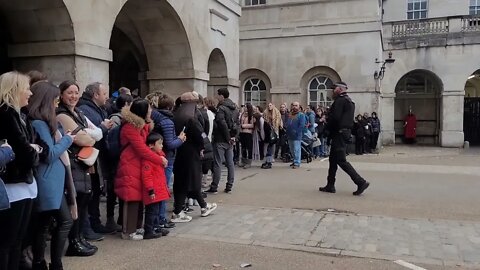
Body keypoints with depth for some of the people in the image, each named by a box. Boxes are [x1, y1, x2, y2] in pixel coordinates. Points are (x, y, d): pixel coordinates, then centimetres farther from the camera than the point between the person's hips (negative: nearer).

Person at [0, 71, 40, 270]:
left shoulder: (20, 115, 14)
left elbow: (32, 146, 11)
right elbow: (24, 150, -20)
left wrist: (35, 149, -10)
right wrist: (34, 151, 0)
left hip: (24, 183, 9)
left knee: (17, 239, 16)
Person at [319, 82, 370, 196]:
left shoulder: (340, 101, -14)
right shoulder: (349, 101, 17)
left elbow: (334, 118, -21)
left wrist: (328, 128, -4)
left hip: (339, 134, -10)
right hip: (346, 133, 10)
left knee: (341, 160, -7)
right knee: (333, 159, 14)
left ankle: (361, 182, -8)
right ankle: (330, 186, 19)